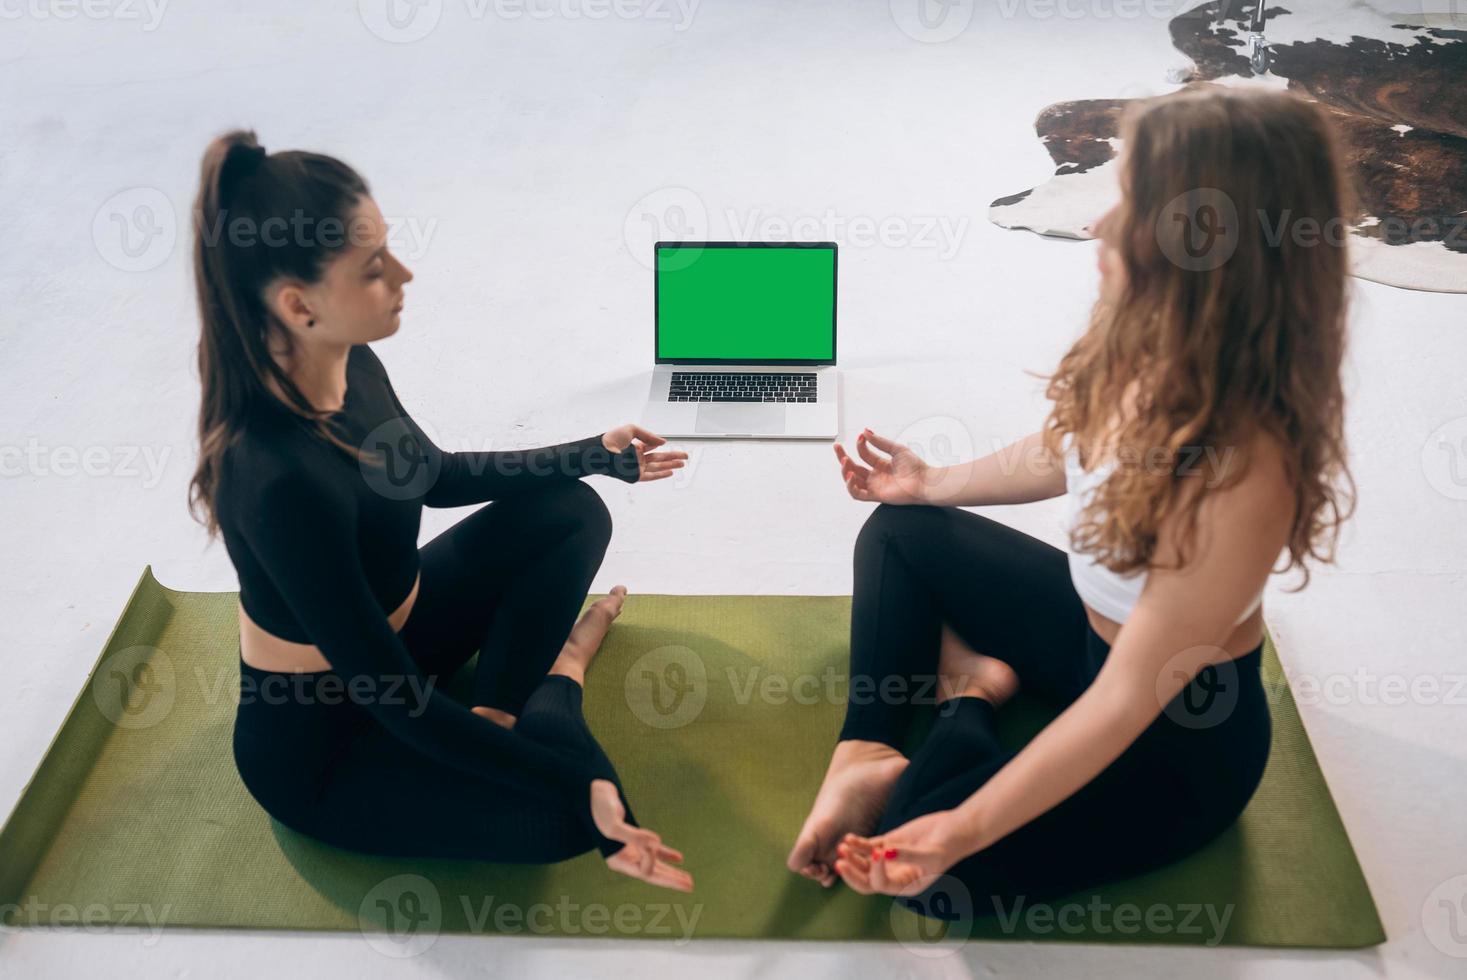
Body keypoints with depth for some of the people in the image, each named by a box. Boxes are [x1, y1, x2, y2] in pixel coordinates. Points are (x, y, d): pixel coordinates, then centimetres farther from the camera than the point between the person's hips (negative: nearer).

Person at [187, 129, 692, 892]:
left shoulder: (349, 366, -12)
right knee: (571, 814, -19)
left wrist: (593, 455, 12)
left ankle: (499, 715, 2)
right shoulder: (280, 480, -37)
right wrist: (574, 780, -26)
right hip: (320, 742, -8)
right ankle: (555, 674, 9)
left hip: (385, 630, 8)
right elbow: (395, 699, -29)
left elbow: (435, 478, 11)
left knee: (570, 513, 6)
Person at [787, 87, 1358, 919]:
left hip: (1179, 734, -7)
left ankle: (969, 697, 10)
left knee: (930, 873, -18)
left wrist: (961, 831, -30)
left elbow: (1127, 700, -32)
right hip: (1092, 624, 8)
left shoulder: (1241, 469, -40)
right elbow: (1068, 451, 8)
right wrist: (933, 485, 20)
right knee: (902, 535, 13)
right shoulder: (1150, 354, -17)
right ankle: (868, 755, 1)